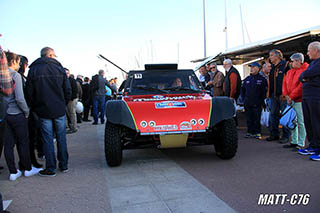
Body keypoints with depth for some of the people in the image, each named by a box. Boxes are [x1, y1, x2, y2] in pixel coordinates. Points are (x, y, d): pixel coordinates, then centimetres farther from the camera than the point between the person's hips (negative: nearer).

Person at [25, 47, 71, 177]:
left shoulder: (33, 70, -1)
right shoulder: (60, 68, 0)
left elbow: (29, 92, 0)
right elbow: (68, 90, 0)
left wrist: (35, 108, 12)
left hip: (43, 111, -1)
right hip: (59, 111, 1)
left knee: (47, 140, 5)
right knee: (61, 138, 11)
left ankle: (51, 169, 11)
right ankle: (64, 165, 21)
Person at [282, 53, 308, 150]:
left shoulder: (305, 71, -8)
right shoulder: (289, 72, 16)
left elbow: (301, 86, -15)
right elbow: (285, 83, 14)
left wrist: (291, 97, -14)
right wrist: (286, 95, -1)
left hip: (299, 100, -8)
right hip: (290, 100, 8)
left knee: (301, 122, -4)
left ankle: (300, 144, 2)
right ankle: (294, 142, 21)